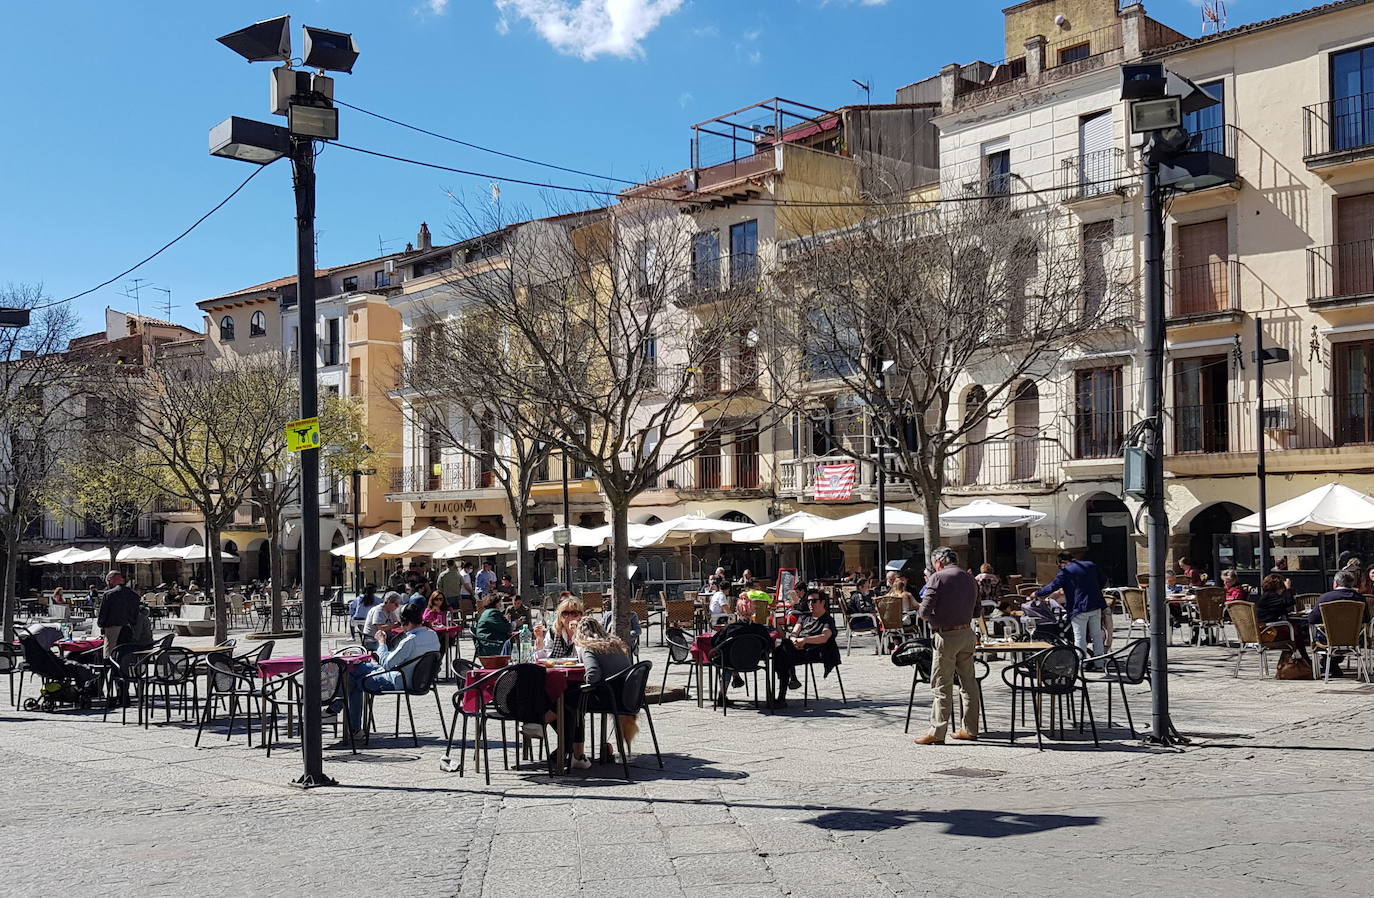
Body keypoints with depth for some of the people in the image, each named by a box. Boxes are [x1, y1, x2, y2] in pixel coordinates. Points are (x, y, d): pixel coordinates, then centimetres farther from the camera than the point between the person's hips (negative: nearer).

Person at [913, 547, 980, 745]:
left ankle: (937, 732, 0)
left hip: (946, 635, -6)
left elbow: (925, 611, -14)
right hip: (967, 633, 6)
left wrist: (928, 617, 7)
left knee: (942, 685, -2)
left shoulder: (937, 578, -9)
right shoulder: (970, 579, 12)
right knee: (969, 682, 12)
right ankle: (970, 729, 19)